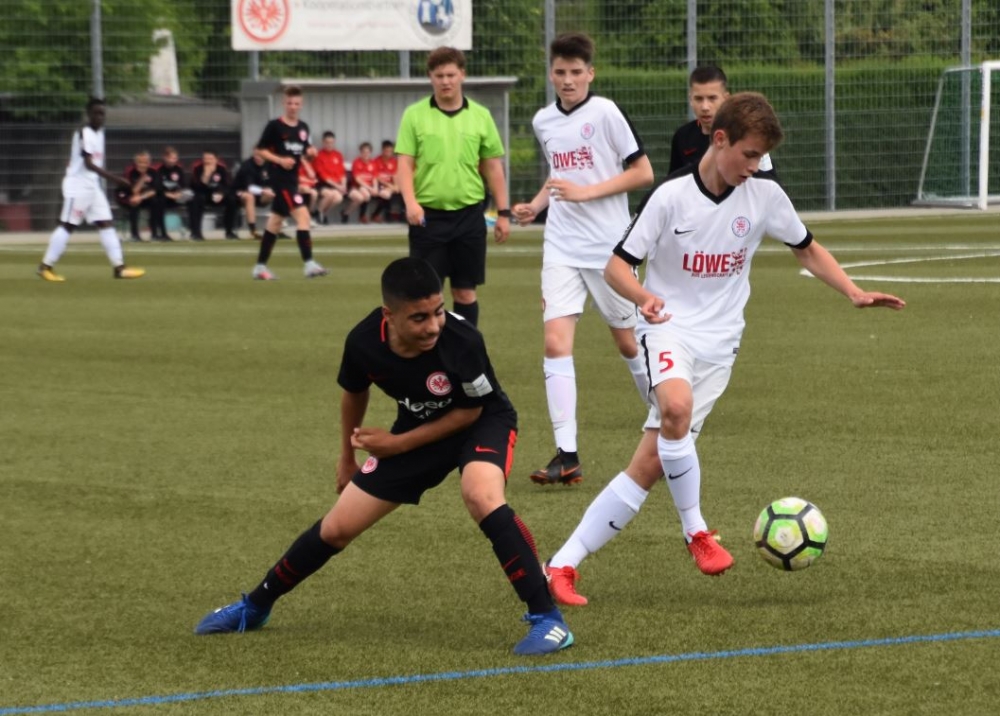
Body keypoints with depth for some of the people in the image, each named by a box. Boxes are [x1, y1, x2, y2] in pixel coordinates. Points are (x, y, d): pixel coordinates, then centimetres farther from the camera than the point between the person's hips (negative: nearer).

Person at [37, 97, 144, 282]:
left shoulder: (99, 132, 12)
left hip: (94, 186, 9)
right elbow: (88, 164, -24)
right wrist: (114, 178, -31)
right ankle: (46, 266, 0)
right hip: (78, 185, -9)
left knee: (106, 223, 3)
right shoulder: (84, 133, -16)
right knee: (68, 225, -6)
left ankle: (119, 267, 0)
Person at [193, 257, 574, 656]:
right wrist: (348, 456, 14)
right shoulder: (364, 342, -24)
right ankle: (255, 607, 29)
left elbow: (470, 411, -18)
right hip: (417, 429, 4)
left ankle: (546, 618, -28)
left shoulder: (462, 342, -36)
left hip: (481, 423, -4)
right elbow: (354, 393, 0)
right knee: (337, 529, 6)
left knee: (481, 496, -36)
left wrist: (398, 444, -19)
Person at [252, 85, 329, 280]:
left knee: (275, 222, 14)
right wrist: (279, 160, -18)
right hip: (280, 178, -8)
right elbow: (261, 150, -5)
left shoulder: (303, 128, 9)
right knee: (302, 215, -20)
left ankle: (260, 266, 22)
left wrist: (310, 151, -3)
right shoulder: (275, 126, -8)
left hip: (293, 179, 8)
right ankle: (309, 264, -23)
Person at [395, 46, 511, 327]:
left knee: (465, 292, 5)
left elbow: (493, 168, 10)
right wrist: (410, 202, -18)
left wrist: (503, 212, 6)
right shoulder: (414, 115, 1)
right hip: (428, 215, -1)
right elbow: (404, 164, -2)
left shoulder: (480, 116, 6)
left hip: (469, 216, 1)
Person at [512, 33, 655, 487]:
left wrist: (586, 192, -17)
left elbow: (643, 173, -9)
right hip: (561, 248, 4)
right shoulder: (543, 122, 9)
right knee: (556, 342, -10)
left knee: (628, 342, 7)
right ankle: (566, 455, -12)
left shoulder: (605, 113, -8)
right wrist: (536, 205, 7)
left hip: (609, 246, -4)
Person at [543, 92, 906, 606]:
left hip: (718, 343, 3)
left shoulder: (765, 195, -1)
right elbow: (617, 265, -8)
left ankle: (563, 565, 1)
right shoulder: (671, 197, -11)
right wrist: (644, 297, -29)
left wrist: (855, 294, 1)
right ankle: (696, 532, -19)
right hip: (669, 328, -3)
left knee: (649, 465, -5)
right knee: (677, 406, -37)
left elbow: (807, 250, 14)